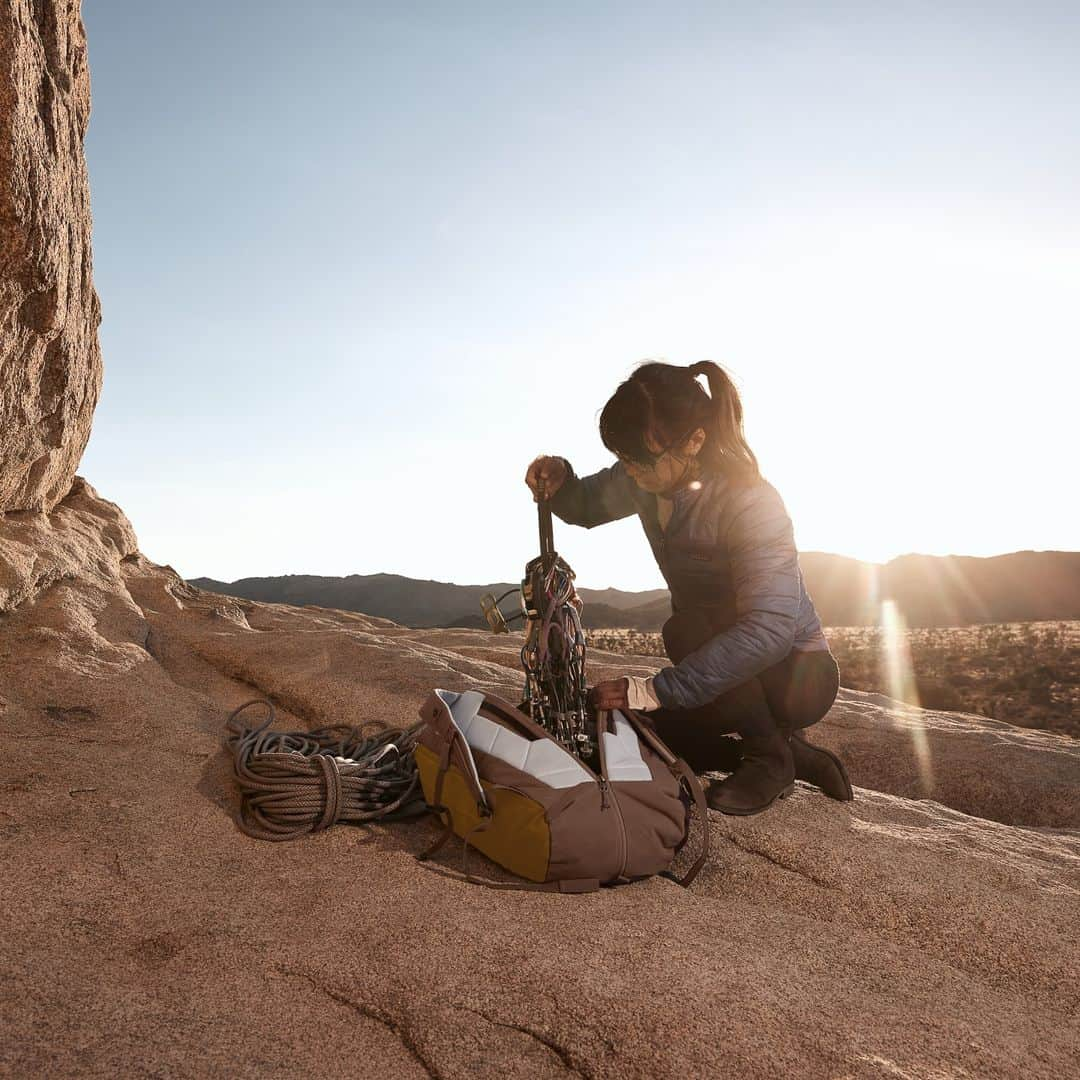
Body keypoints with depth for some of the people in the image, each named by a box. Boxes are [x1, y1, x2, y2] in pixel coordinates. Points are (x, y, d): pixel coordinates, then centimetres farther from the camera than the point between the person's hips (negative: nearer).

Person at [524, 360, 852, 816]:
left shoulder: (750, 502, -30)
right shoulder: (648, 479, -9)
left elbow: (769, 630, -40)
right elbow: (586, 507, 9)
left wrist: (657, 690, -42)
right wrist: (558, 480, -15)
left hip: (796, 672, -7)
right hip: (734, 666, 8)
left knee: (686, 628, -31)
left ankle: (770, 756, -10)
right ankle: (791, 752, 8)